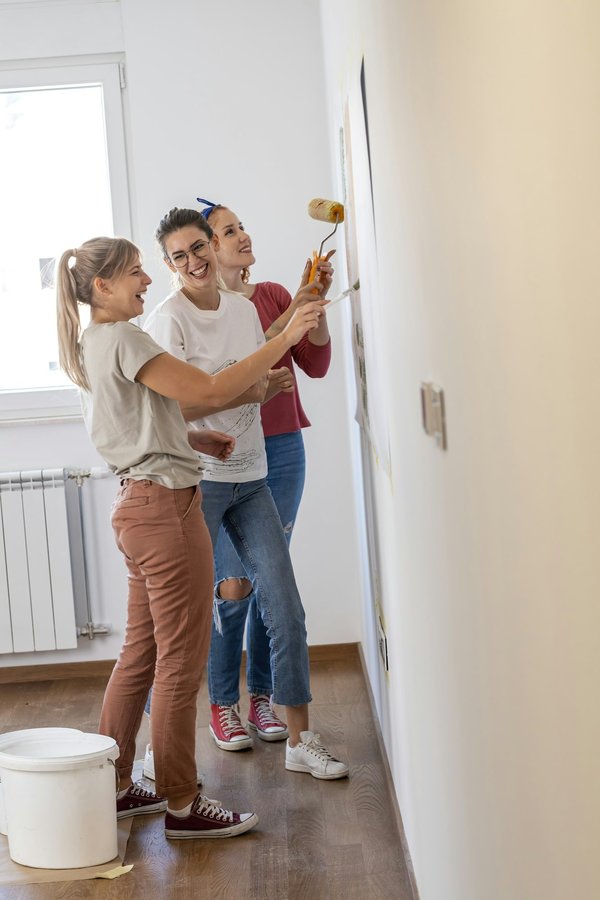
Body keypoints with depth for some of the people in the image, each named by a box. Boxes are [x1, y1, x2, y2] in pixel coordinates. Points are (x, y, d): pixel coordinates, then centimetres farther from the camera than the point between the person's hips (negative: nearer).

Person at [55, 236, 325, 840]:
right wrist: (284, 340, -19)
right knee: (181, 661, -3)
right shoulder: (121, 339, -15)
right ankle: (181, 805, 5)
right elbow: (209, 391, -22)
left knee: (141, 653, 16)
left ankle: (113, 786, 24)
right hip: (166, 506, -10)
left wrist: (194, 440, 12)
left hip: (138, 509, 10)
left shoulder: (93, 344, 17)